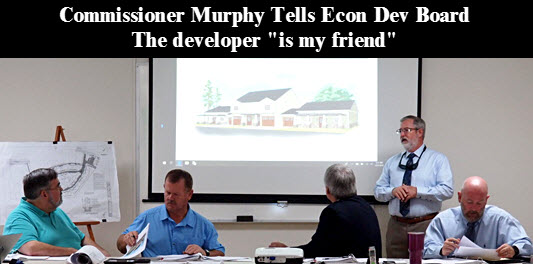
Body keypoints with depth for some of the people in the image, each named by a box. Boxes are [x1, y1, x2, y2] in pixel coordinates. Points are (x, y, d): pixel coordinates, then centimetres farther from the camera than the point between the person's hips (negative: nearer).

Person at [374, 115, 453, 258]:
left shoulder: (438, 159, 5)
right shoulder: (392, 162, 18)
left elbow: (447, 190, -7)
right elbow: (378, 192, 14)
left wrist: (417, 191, -15)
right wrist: (393, 191, -8)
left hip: (426, 226, -4)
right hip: (396, 226, 4)